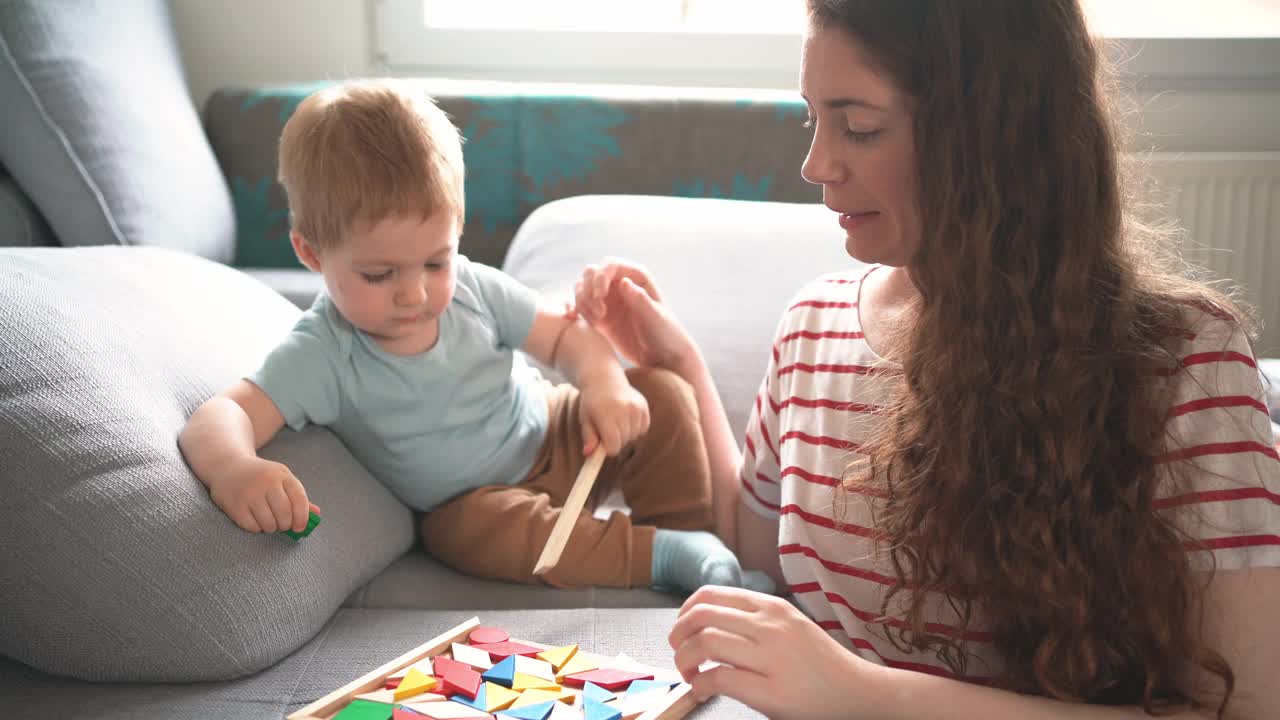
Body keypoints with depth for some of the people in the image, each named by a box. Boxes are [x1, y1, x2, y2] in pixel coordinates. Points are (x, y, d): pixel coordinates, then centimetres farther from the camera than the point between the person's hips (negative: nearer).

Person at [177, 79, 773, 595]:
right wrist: (232, 468, -62)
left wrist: (603, 381, -27)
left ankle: (692, 537, -6)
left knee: (659, 393, -14)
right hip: (475, 501, -3)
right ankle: (662, 554, -29)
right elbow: (223, 415, -37)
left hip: (555, 436, 4)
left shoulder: (472, 290, -15)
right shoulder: (322, 356, -26)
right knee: (463, 528, -37)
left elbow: (564, 334, -4)